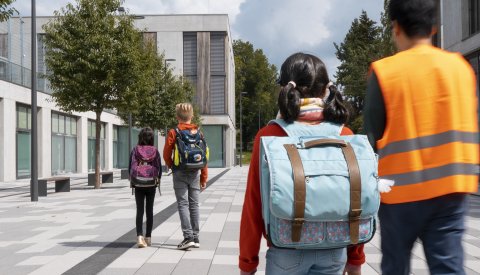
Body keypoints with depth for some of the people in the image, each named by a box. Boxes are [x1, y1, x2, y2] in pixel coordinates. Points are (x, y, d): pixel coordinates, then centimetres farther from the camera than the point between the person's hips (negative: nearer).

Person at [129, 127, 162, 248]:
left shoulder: (135, 150, -6)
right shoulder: (155, 151, -5)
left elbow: (130, 167, -4)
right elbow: (159, 168, -1)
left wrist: (132, 181, 9)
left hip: (138, 185, -1)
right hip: (151, 185, 1)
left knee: (139, 211, 2)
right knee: (149, 211, 11)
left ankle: (139, 236, -14)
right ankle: (148, 237, 17)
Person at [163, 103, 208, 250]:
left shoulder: (174, 132, -5)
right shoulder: (198, 132, 3)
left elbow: (167, 154, -4)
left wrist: (172, 167, 16)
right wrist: (204, 177, 9)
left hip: (180, 173, -3)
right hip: (194, 173, 3)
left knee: (183, 204, -1)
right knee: (194, 204, 9)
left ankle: (188, 237, -9)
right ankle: (195, 238, 14)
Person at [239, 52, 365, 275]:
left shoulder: (270, 136, -11)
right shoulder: (345, 136, -5)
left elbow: (254, 205, -8)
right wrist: (355, 257, 13)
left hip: (287, 251, -2)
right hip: (334, 251, 2)